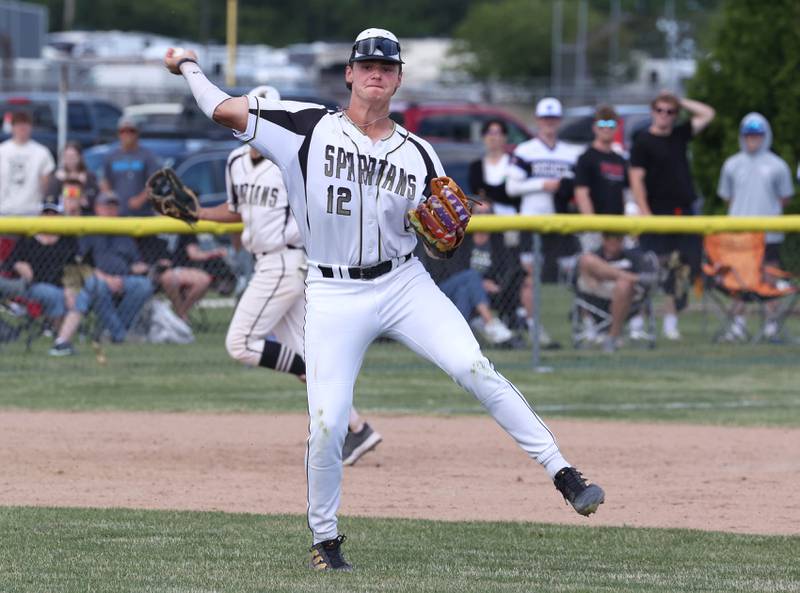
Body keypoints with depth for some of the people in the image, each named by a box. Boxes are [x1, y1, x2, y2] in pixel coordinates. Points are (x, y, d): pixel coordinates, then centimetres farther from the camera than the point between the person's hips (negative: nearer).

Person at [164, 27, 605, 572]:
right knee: (326, 426, -8)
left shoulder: (418, 154, 5)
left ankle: (564, 474, -18)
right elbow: (224, 109, -5)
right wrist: (190, 68, 9)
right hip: (334, 296, -1)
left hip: (403, 283, 2)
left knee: (475, 369, -19)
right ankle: (325, 540, 13)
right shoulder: (309, 128, -4)